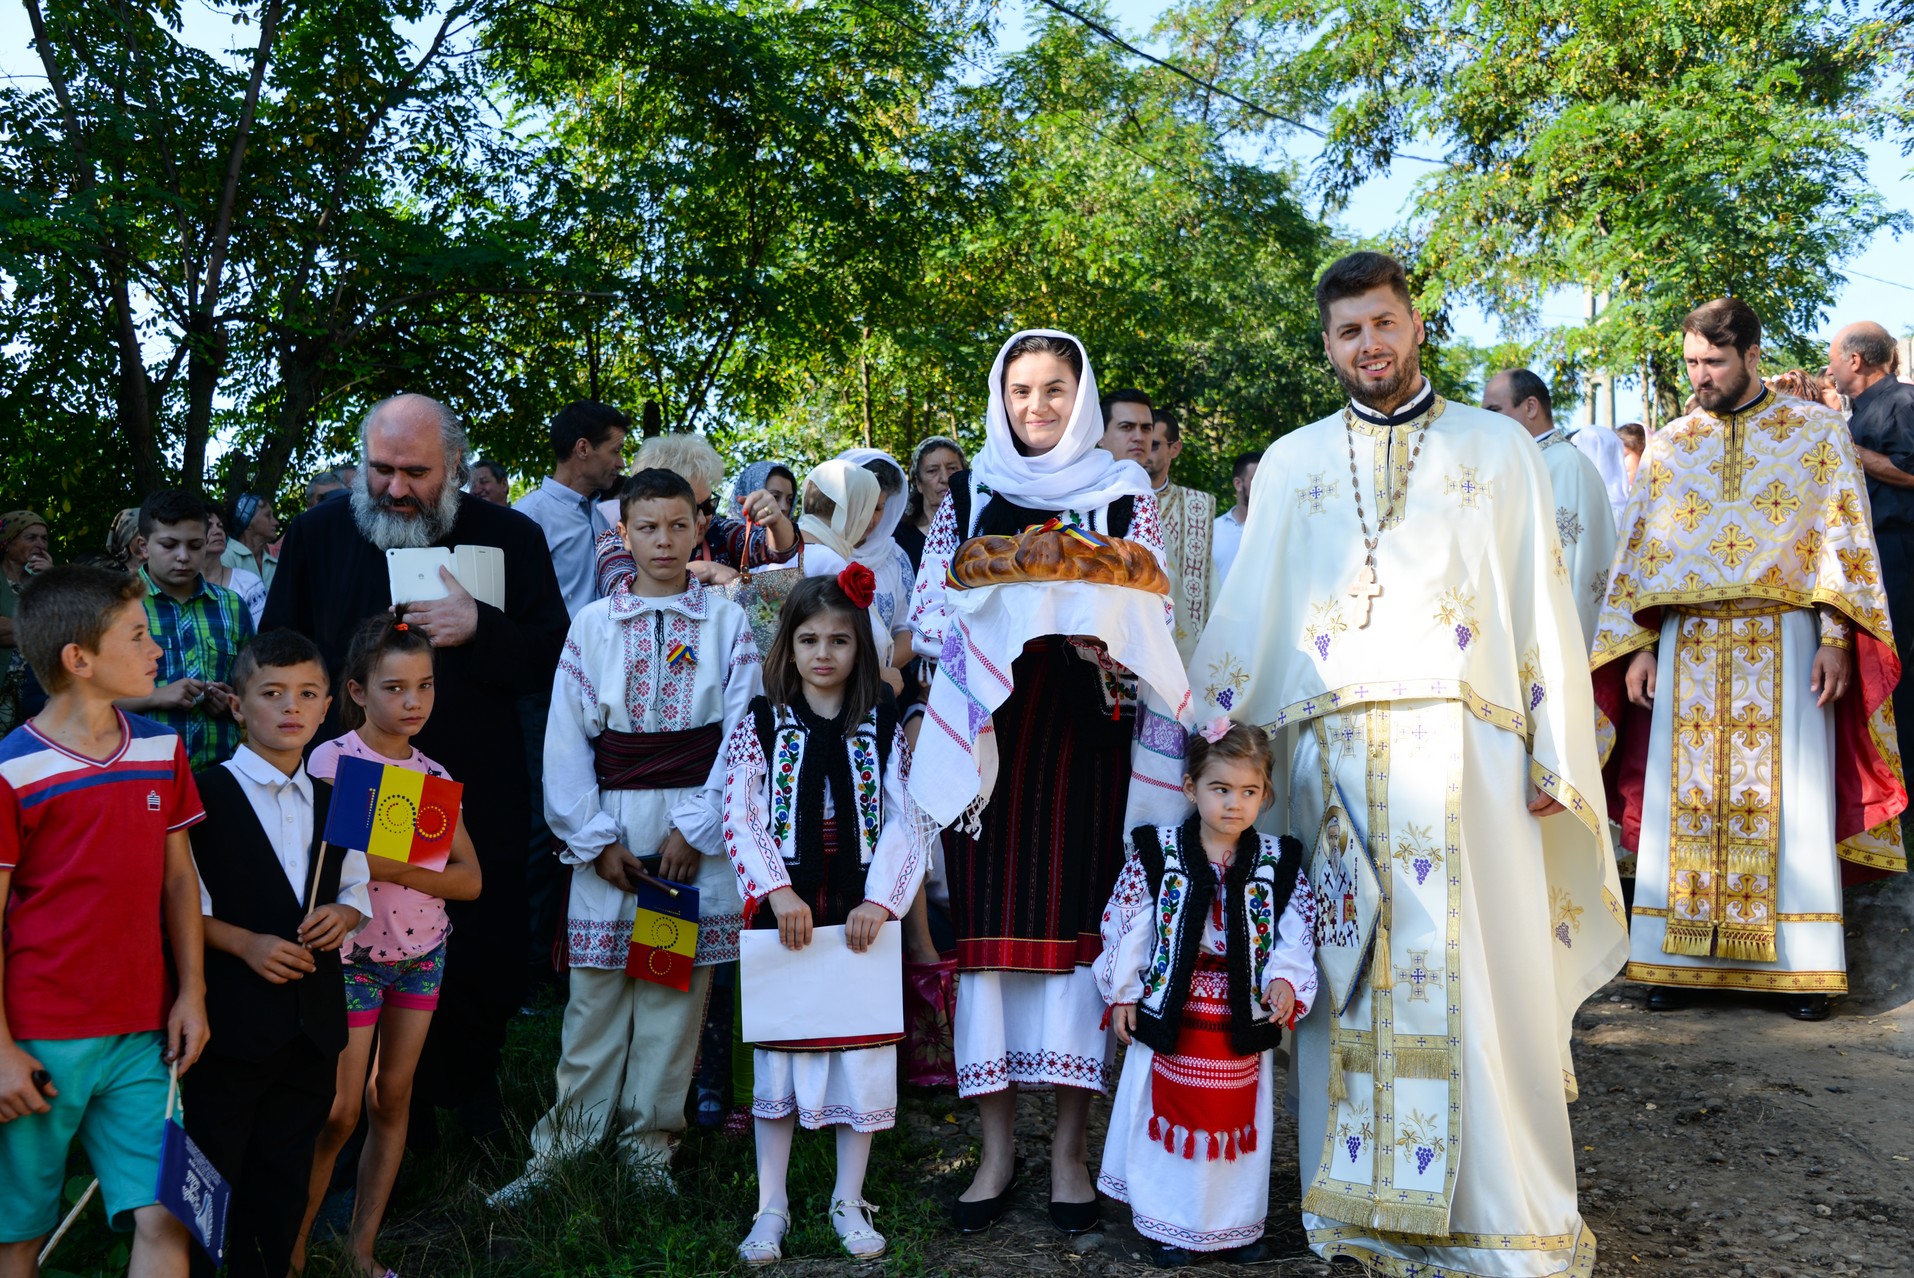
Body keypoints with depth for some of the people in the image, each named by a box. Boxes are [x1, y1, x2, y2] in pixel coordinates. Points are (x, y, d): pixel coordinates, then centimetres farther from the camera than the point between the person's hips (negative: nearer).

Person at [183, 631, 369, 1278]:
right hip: (232, 1015, -5)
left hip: (312, 1017, 5)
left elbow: (355, 887, 16)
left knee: (286, 1174, 15)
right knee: (213, 1171, 5)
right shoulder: (207, 794, -7)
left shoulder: (334, 802, 11)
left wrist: (343, 913, -4)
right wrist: (244, 943, -19)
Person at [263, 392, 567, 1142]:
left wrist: (480, 629, -22)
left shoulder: (511, 538, -3)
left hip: (478, 800, -1)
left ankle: (469, 1086, 36)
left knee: (490, 959, 10)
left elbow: (554, 659, -5)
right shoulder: (318, 534, 3)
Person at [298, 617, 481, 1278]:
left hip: (423, 951, 4)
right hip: (355, 954, -4)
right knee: (340, 1111, -1)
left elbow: (470, 878, -5)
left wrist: (392, 868, -20)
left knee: (393, 1099, 10)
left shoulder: (434, 774, 1)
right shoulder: (330, 761, -11)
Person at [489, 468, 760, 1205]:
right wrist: (597, 837, -4)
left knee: (676, 985, 4)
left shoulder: (727, 623, 4)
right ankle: (563, 1150, 13)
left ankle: (649, 1145, 17)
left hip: (697, 830, 0)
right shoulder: (592, 625, 6)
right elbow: (565, 737, 3)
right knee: (595, 991, 2)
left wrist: (694, 828, -7)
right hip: (609, 826, 1)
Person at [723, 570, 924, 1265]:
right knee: (777, 1051, 6)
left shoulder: (881, 726, 4)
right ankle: (771, 1207, 20)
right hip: (783, 909, 0)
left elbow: (904, 820, -2)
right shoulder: (761, 722, 2)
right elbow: (738, 818, -5)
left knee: (862, 1052, 5)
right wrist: (778, 892, -15)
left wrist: (880, 901, -12)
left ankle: (849, 1202, 22)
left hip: (862, 912, 1)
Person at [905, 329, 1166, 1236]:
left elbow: (1153, 612, 2)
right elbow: (924, 612, 6)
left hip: (1085, 727, -1)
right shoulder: (967, 494, 12)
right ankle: (998, 1145, 10)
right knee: (988, 919, 0)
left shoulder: (1123, 493, 8)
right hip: (990, 729, 1)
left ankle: (1070, 1145, 10)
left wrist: (1099, 635, -20)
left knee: (1078, 916, -2)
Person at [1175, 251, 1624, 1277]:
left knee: (1486, 978, -2)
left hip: (1465, 749, -1)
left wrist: (1556, 759, -1)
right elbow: (1245, 617, 15)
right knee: (1347, 978, 2)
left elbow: (1543, 606, 7)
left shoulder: (1499, 448, 12)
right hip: (1332, 751, 2)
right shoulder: (1290, 464, 16)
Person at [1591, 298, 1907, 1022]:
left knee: (1790, 800, -2)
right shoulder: (1667, 447, 11)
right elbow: (1638, 554, 9)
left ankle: (1800, 965, 7)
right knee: (1685, 801, 1)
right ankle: (1679, 960, 7)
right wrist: (1639, 647, 1)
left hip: (1784, 644, -2)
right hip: (1689, 649, 2)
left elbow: (1843, 537, 1)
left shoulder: (1818, 432, 6)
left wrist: (1835, 638, -8)